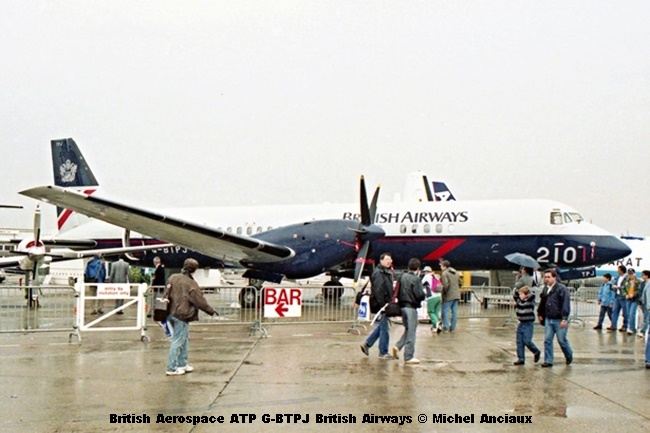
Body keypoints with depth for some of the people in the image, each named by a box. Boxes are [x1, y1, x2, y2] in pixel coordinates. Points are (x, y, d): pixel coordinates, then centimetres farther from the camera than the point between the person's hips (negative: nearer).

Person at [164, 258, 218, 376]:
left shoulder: (173, 278, 5)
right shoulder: (191, 284, -14)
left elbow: (167, 294, 12)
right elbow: (200, 301, -10)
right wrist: (212, 312, 1)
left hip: (171, 313, 8)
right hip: (182, 315, -8)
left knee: (184, 339, 20)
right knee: (178, 341, -2)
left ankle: (182, 364, 29)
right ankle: (172, 368, 1)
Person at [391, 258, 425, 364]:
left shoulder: (402, 277, 6)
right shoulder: (416, 279, -13)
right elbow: (420, 295, -17)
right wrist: (424, 293, 2)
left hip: (402, 306, 7)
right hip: (411, 307, -7)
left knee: (408, 329, 22)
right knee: (411, 332, 0)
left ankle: (397, 346, 7)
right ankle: (409, 357, 3)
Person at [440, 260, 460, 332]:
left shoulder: (445, 273, -11)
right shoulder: (455, 272, 13)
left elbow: (445, 285, -20)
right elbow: (459, 283, 16)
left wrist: (444, 292, -6)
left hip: (449, 296, -7)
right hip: (456, 295, 7)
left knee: (445, 311, -1)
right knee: (454, 311, 7)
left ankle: (446, 326, -4)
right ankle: (452, 326, 11)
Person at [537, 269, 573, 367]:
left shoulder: (561, 289, -12)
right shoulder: (545, 289, 11)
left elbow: (566, 304, -17)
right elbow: (542, 303, 25)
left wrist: (564, 319, -21)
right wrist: (540, 314, 25)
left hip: (559, 320, -6)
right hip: (548, 319, 6)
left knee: (562, 340, 4)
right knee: (547, 340, 3)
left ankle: (569, 356, 28)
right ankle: (548, 361, 9)